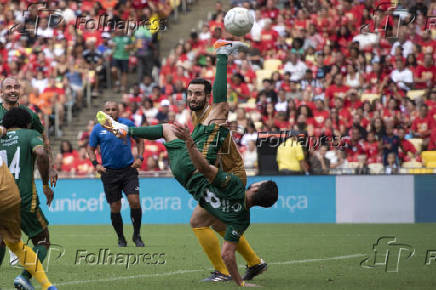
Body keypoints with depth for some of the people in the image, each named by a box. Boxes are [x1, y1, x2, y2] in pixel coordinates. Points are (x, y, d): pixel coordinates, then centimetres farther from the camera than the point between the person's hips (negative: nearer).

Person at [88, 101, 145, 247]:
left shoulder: (128, 124, 1)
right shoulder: (98, 129, 1)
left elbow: (139, 140, 14)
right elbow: (90, 149, 10)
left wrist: (140, 157, 1)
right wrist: (96, 164, -5)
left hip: (128, 169, 0)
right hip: (109, 172, 0)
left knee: (134, 201, -12)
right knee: (115, 208, 1)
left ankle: (137, 235, 5)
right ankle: (121, 239, 18)